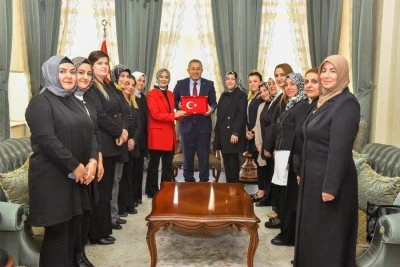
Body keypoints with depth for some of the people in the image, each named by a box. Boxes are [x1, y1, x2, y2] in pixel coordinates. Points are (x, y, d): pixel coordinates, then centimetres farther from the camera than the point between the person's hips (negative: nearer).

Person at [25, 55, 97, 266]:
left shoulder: (74, 101, 15)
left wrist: (92, 160, -6)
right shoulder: (41, 102, -8)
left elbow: (89, 133, 11)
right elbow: (47, 140, -19)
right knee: (57, 231, 1)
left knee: (73, 228, 13)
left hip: (78, 176, 7)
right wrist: (75, 166, -16)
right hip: (52, 177, -7)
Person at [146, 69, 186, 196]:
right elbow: (155, 114, -15)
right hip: (157, 134, -7)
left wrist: (179, 114, -2)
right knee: (154, 164, 3)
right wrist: (174, 115, -21)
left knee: (168, 165, 12)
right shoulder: (152, 94, -6)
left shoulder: (170, 94, 16)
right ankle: (152, 191, 14)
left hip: (170, 134, 7)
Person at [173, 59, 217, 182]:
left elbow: (214, 102, 3)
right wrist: (179, 105, -13)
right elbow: (174, 100, 9)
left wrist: (211, 108, -19)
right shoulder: (180, 84, 4)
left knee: (204, 157, 6)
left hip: (203, 125, 0)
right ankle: (188, 181, 25)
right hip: (187, 125, 1)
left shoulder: (209, 84, 3)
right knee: (187, 156, 11)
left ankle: (204, 182, 18)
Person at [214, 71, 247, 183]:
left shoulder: (241, 95, -4)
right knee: (226, 162, 9)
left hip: (233, 133, -6)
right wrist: (217, 130, 12)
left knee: (233, 161, -3)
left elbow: (241, 115, -13)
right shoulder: (224, 95, 16)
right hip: (222, 133, 6)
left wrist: (236, 133, -21)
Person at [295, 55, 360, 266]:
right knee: (313, 230, 20)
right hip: (314, 176, 9)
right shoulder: (325, 99, 10)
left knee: (328, 234, 6)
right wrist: (303, 173, 15)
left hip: (330, 178, -9)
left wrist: (330, 186, -23)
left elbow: (340, 148, -22)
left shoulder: (346, 103, -18)